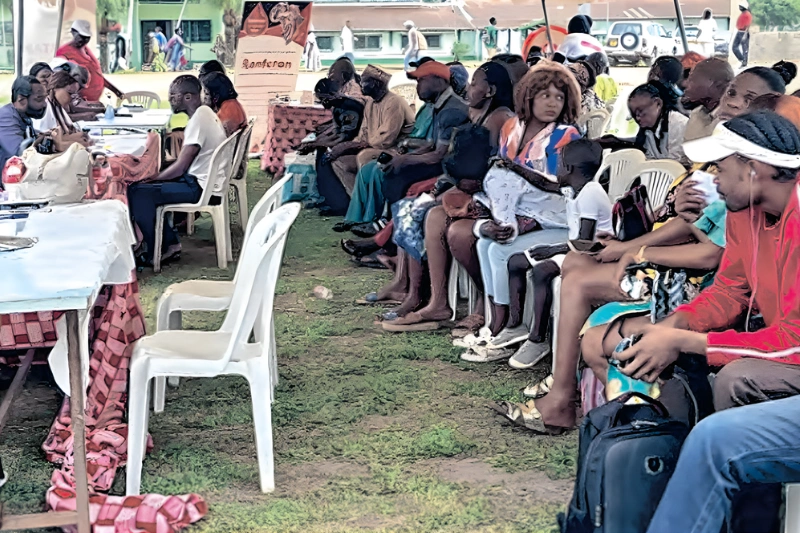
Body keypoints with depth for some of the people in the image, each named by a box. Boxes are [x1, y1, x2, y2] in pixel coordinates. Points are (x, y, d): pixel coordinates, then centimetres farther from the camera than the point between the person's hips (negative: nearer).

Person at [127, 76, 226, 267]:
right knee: (151, 187, 14)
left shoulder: (198, 119, -20)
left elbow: (180, 168, -21)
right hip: (205, 180, 10)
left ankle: (150, 254, -2)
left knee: (139, 192, -13)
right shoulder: (205, 112, 10)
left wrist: (150, 179, -7)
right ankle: (170, 243, 14)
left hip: (200, 187, -10)